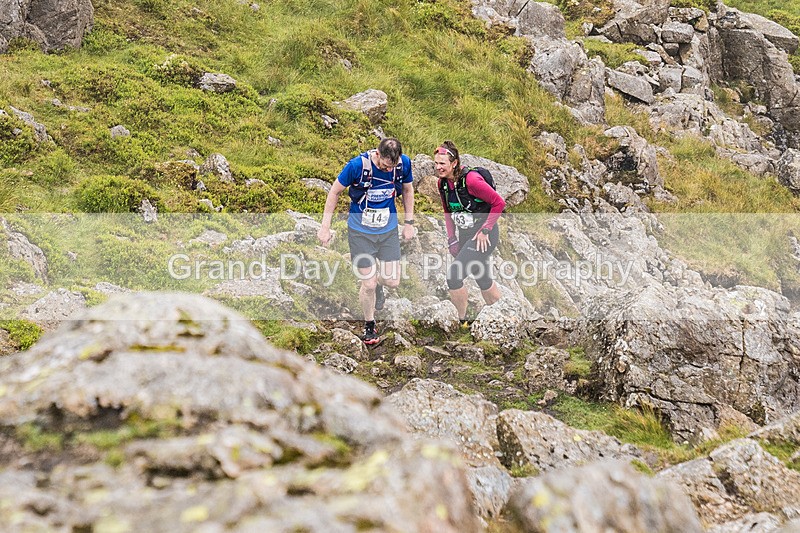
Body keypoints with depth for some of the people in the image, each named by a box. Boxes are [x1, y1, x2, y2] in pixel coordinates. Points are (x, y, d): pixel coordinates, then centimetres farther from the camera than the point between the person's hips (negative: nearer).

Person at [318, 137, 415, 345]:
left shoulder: (404, 163, -13)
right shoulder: (357, 165, -23)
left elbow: (407, 190, 7)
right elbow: (335, 191, -9)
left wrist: (409, 222, 10)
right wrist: (325, 227, -6)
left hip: (389, 230, 3)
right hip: (360, 232, -3)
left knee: (392, 281, -1)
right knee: (368, 284, -3)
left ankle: (377, 282, 36)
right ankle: (369, 324, 23)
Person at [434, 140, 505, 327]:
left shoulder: (471, 180, -24)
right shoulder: (443, 183, 0)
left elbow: (499, 203, -18)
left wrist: (485, 231, -16)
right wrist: (451, 238, 7)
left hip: (484, 236, -8)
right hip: (465, 236, 8)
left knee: (453, 276, -16)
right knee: (482, 279, 18)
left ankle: (463, 321, 0)